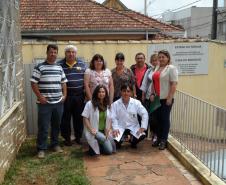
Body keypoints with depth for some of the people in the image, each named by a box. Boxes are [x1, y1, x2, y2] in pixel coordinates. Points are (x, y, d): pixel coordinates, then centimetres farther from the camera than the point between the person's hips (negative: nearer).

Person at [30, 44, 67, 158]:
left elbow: (63, 82, 17)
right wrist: (40, 97, -12)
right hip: (44, 103, -5)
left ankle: (55, 144, 29)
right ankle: (41, 148, 9)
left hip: (58, 102, 5)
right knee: (43, 127, -1)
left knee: (56, 125, 14)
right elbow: (33, 83, -7)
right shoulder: (39, 67, -6)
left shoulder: (59, 68, 11)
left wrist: (64, 95, 6)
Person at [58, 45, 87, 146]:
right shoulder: (59, 65, -1)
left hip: (79, 96, 2)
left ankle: (78, 137, 23)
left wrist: (86, 93, 5)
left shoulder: (82, 64, 7)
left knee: (79, 117, 9)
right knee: (66, 118, 5)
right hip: (65, 96, -2)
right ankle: (67, 138, 19)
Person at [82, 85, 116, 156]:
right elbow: (85, 118, -9)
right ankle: (93, 147, -6)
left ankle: (98, 146, 20)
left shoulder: (107, 105, 8)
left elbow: (109, 119, 12)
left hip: (104, 132, 5)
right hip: (94, 132, -5)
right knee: (102, 138, -37)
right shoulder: (90, 104, -8)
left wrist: (108, 130, -3)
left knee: (110, 151, -9)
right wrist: (91, 129, -17)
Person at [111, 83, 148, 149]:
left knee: (142, 136, -27)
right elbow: (113, 118, -9)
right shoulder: (115, 104, -4)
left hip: (133, 127, 1)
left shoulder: (136, 102, -3)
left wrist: (143, 127, -16)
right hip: (120, 128, -1)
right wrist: (115, 128, -23)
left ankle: (133, 141, 10)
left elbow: (145, 114, -7)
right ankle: (121, 139, 12)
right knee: (115, 140, -28)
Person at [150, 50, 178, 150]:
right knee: (158, 118, 11)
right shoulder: (157, 68, 15)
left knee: (165, 118, 0)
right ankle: (158, 138, 21)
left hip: (166, 98, -6)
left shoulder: (171, 68, -7)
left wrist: (170, 98, -17)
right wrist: (152, 94, 8)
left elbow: (174, 84, -13)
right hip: (157, 98, 7)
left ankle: (163, 140, 7)